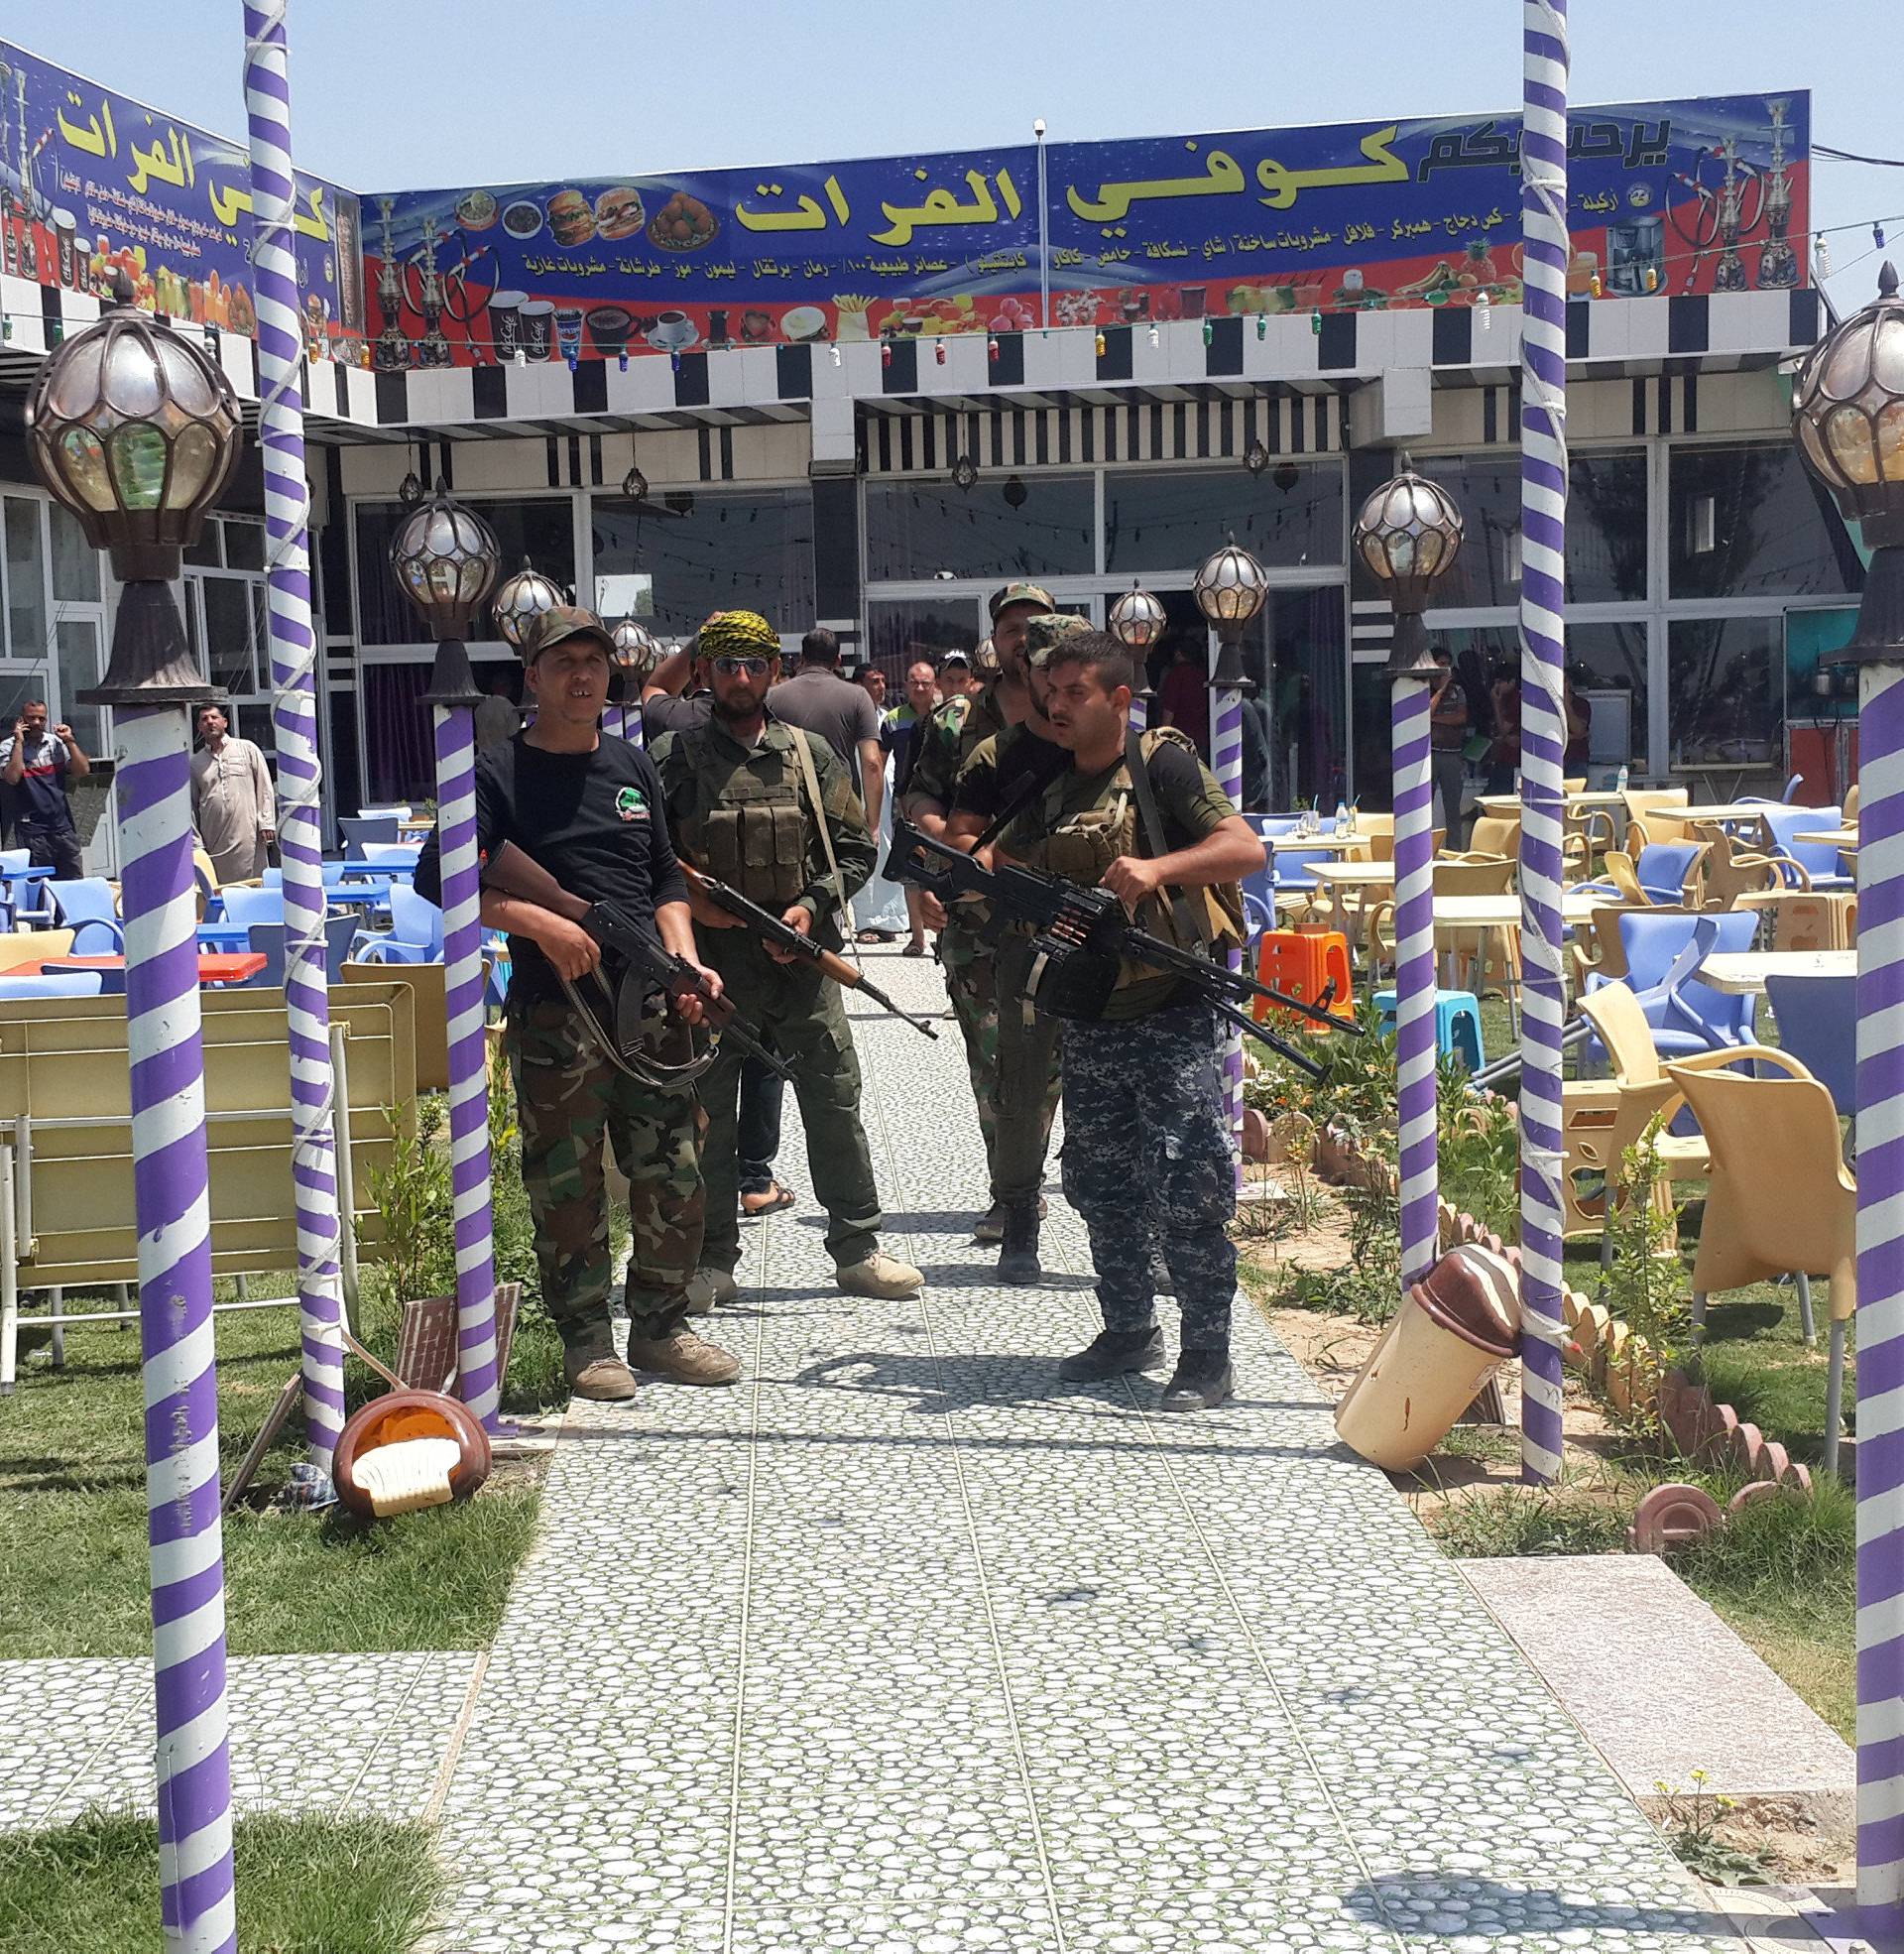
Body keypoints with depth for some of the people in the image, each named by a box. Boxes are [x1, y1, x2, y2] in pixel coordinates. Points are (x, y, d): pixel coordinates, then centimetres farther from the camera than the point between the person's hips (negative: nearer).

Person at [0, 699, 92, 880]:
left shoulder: (57, 743, 9)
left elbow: (83, 771, 3)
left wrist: (69, 741, -2)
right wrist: (19, 741, -13)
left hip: (63, 825, 4)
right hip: (32, 829, -3)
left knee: (74, 881, 3)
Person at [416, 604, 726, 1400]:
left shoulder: (632, 766, 15)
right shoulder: (500, 773, -1)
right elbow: (437, 878, -9)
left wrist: (687, 962, 3)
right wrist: (540, 923, -18)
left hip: (652, 1005, 5)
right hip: (554, 1013, -5)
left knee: (676, 1177, 7)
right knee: (568, 1185, 0)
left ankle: (660, 1327, 21)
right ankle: (586, 1341, 13)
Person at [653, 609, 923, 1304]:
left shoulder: (810, 753, 8)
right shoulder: (675, 757, 3)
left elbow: (855, 849, 9)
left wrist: (812, 905, -7)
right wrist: (688, 900, -13)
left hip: (799, 955, 1)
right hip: (710, 958, -1)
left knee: (835, 1102, 3)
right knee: (705, 1113, 5)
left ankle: (857, 1250, 14)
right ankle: (713, 1260, 17)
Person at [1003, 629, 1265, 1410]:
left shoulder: (1162, 765, -7)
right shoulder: (1047, 788, 12)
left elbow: (1247, 848, -16)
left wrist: (1156, 868, -30)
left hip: (1174, 1017, -7)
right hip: (1090, 1022, 7)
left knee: (1188, 1190, -8)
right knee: (1101, 1189, 13)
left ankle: (1207, 1354, 2)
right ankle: (1129, 1330, 28)